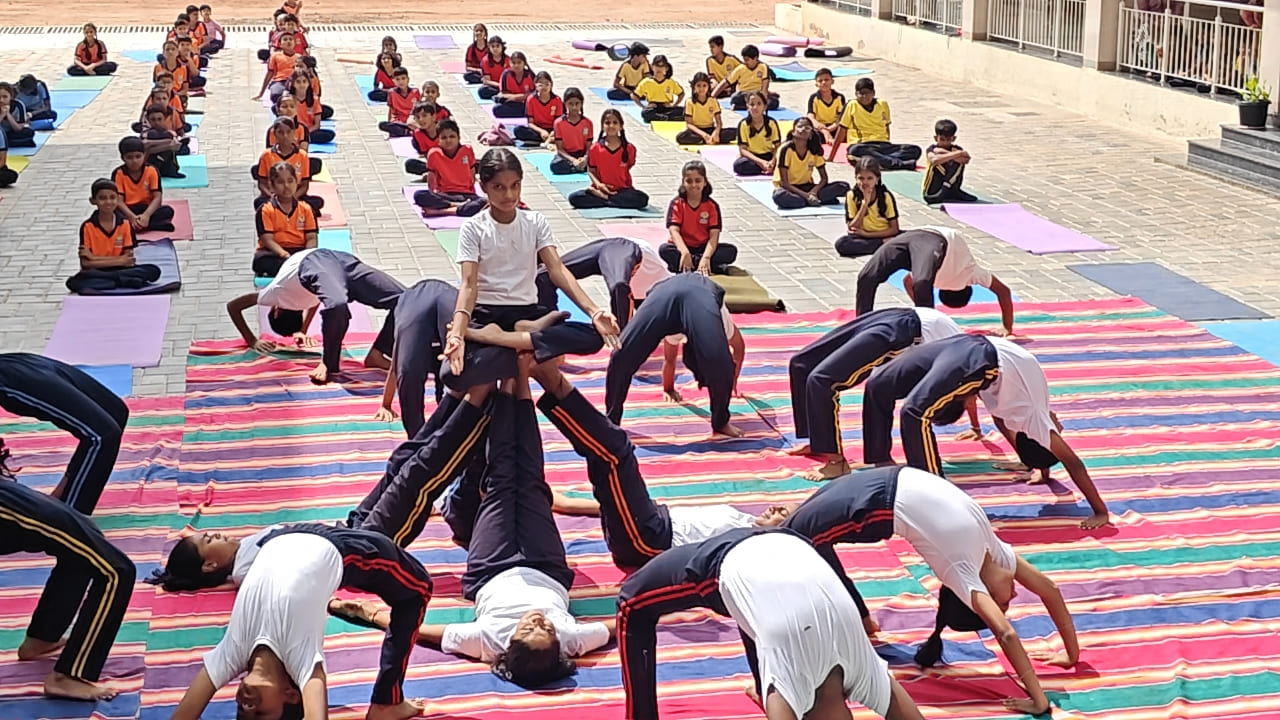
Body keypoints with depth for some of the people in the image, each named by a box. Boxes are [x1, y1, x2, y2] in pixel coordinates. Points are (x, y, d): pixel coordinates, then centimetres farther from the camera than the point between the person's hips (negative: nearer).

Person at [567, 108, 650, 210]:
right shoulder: (595, 148, 0)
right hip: (601, 189, -1)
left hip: (622, 190, 1)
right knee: (574, 198, -25)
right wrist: (598, 184, -13)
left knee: (643, 198, -31)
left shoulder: (629, 148, 1)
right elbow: (591, 171, 4)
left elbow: (627, 170, 10)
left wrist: (631, 189, 0)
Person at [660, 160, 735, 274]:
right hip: (683, 247, -1)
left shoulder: (712, 206, -4)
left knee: (731, 251, -23)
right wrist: (685, 252, -36)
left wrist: (706, 257, -31)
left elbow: (714, 235, -13)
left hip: (704, 248, 1)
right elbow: (674, 231, -18)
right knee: (664, 249, -32)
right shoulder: (676, 204, -6)